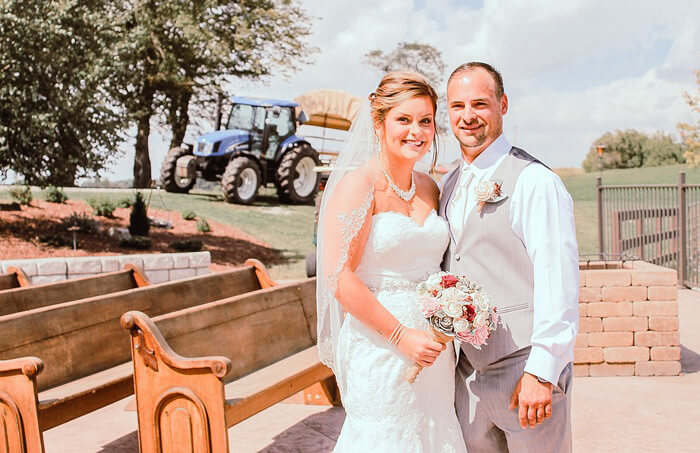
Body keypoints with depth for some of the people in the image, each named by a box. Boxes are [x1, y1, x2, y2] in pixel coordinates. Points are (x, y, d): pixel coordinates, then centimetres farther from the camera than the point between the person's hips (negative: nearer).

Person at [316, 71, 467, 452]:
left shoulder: (429, 188, 10)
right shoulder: (358, 185, -11)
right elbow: (338, 277, -17)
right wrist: (402, 335, -16)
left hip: (434, 348, 7)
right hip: (380, 346, -7)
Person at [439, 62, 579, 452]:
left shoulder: (535, 182, -13)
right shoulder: (449, 186, 10)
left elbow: (559, 283, -17)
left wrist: (541, 372, -20)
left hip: (526, 374, -6)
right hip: (467, 371, 7)